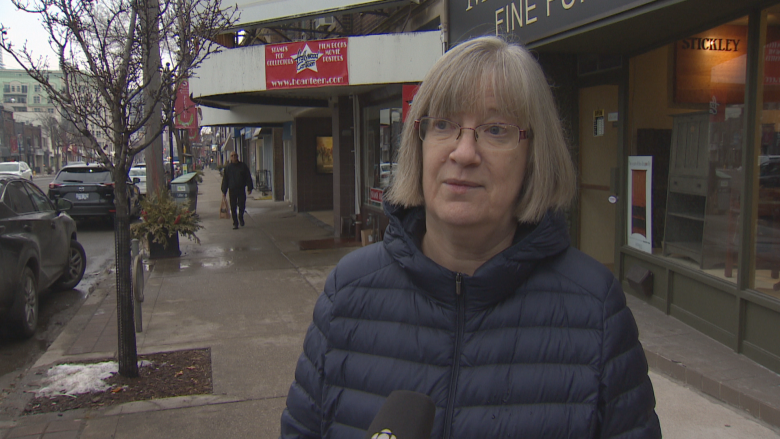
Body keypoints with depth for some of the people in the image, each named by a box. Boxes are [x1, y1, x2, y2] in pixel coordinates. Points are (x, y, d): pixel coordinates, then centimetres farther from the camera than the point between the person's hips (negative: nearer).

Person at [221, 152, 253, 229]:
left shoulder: (243, 166, 5)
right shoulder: (227, 167, 6)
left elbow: (248, 178, 7)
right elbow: (225, 180, 8)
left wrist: (249, 188, 2)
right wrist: (223, 191, 4)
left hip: (241, 190, 0)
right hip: (232, 190, 1)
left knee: (242, 206, -2)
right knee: (233, 208, 1)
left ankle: (241, 217, 27)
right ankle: (235, 223, 10)